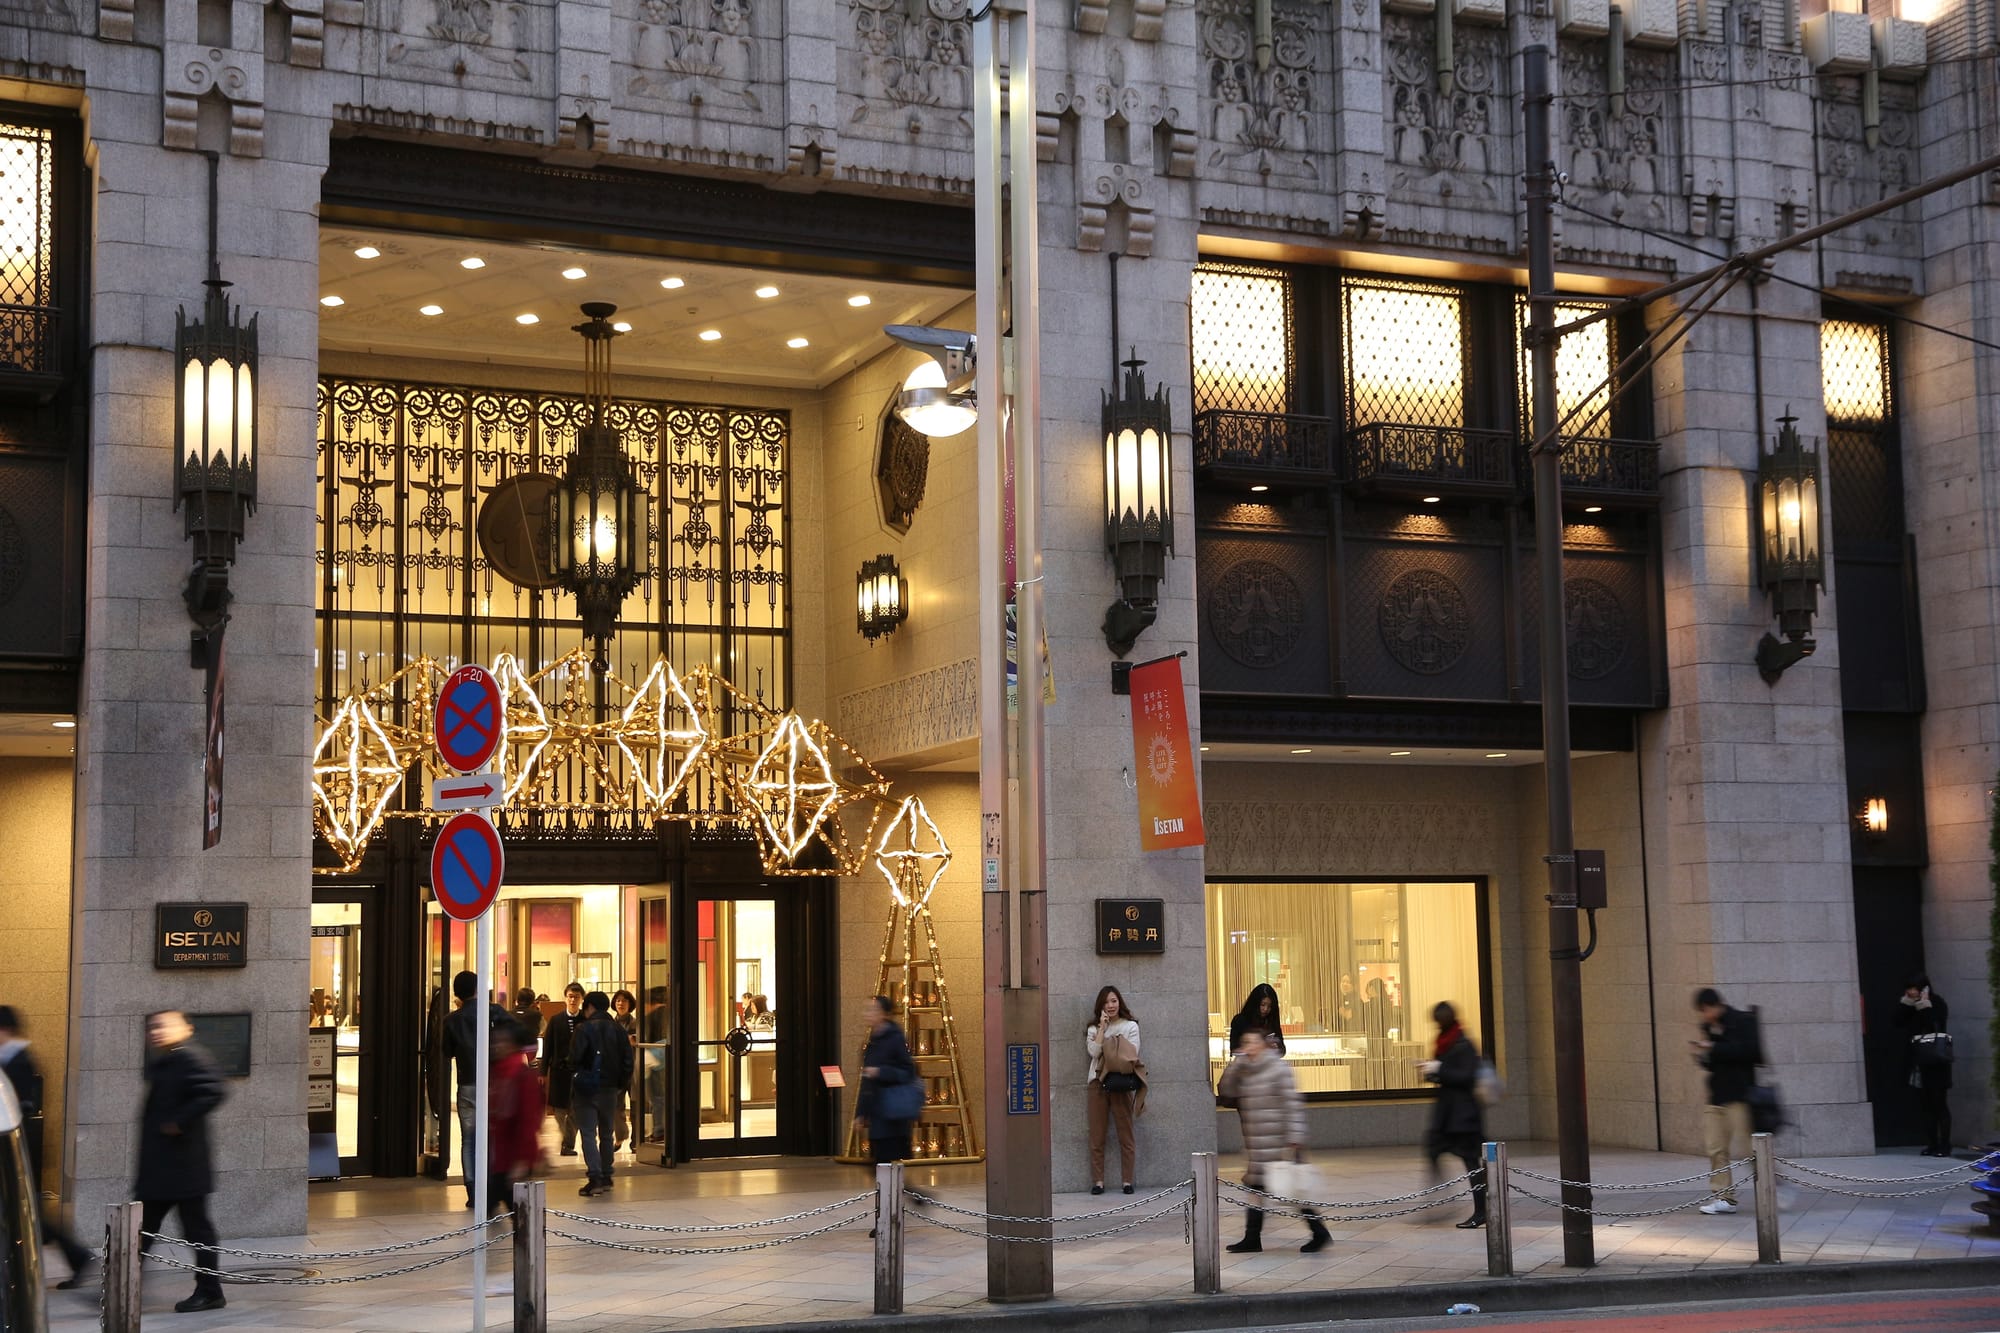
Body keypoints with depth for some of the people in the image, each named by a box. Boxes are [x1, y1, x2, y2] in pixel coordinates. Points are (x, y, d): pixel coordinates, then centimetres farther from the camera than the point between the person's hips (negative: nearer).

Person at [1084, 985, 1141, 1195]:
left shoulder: (1130, 1026, 10)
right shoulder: (1094, 1029, 14)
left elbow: (1133, 1053, -2)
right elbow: (1094, 1051, -4)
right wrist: (1102, 1027, -3)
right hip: (1098, 1082, 2)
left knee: (1125, 1134, -2)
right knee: (1097, 1135, -2)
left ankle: (1127, 1180, 1)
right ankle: (1098, 1181, 0)